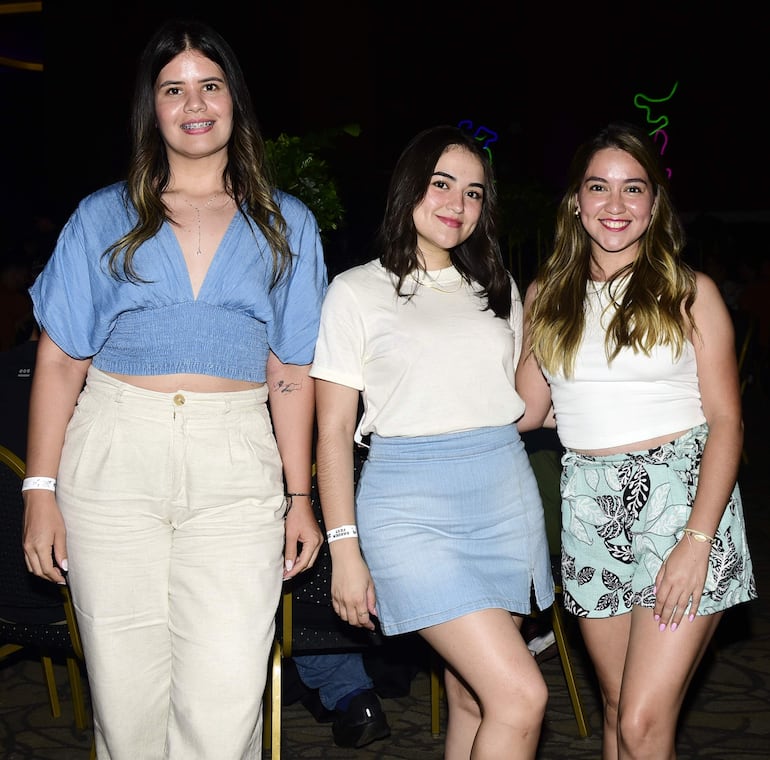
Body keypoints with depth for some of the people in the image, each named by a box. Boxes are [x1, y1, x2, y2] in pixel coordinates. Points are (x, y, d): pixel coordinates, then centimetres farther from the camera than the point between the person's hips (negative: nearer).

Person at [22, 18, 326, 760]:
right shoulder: (103, 217, 11)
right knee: (128, 698, 3)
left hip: (235, 473, 0)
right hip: (113, 458, 0)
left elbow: (291, 372, 11)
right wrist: (40, 490, -2)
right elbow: (60, 361, 6)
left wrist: (300, 498, 6)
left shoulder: (285, 225, 13)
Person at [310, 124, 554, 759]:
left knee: (472, 697, 6)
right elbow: (334, 429, -1)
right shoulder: (358, 292, 3)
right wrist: (345, 549, -6)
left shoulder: (498, 289, 16)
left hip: (506, 493, 5)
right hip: (410, 501, -5)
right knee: (521, 695, -15)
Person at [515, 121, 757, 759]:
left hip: (684, 496, -3)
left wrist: (697, 539, -13)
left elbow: (726, 419, -3)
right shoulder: (546, 297, 11)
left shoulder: (690, 292, 1)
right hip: (591, 509, 4)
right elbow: (528, 409, 14)